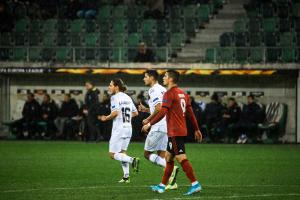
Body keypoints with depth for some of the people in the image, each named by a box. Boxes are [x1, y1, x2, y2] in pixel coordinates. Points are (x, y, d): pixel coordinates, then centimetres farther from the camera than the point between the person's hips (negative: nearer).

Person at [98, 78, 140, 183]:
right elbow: (135, 113, 15)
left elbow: (115, 112, -22)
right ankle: (126, 176, 11)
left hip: (119, 128, -8)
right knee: (122, 152, 17)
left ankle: (132, 160, -21)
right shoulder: (127, 97, 12)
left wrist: (106, 118, -8)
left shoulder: (115, 97, -11)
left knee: (113, 154, -3)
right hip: (128, 128, 8)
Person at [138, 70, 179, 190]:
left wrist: (148, 120, -10)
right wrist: (146, 110, 20)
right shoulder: (162, 89, 19)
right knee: (161, 155, 10)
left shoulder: (154, 90, -11)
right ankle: (171, 182, 3)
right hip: (166, 127, 9)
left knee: (147, 154, -1)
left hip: (158, 127, -9)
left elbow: (158, 109, -22)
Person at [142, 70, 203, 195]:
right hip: (182, 131, 9)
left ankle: (195, 184, -16)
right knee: (168, 157, 15)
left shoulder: (169, 94, -12)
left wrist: (149, 124, -11)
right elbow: (190, 113, 15)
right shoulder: (183, 94, 14)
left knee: (181, 158, -11)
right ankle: (162, 186, 20)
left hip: (175, 132, -9)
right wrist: (196, 130, 19)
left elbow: (162, 113, -18)